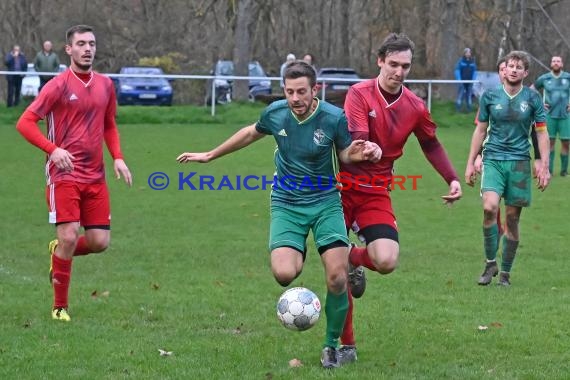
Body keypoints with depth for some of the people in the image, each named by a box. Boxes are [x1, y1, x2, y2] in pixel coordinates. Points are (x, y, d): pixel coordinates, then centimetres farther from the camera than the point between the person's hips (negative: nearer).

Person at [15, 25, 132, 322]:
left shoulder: (105, 85, 10)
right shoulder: (59, 85, -6)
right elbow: (25, 123, -9)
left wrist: (117, 158, 6)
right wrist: (53, 149, -23)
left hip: (95, 177, 5)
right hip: (64, 175, -5)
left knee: (100, 242, -1)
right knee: (69, 237, -13)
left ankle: (59, 253, 32)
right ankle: (60, 307, 3)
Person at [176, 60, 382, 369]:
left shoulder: (334, 118, -14)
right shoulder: (275, 113, -8)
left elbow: (344, 153, 4)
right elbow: (251, 133, 15)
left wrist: (357, 154, -21)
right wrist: (210, 155, 24)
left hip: (325, 202, -1)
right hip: (286, 204, 1)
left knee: (337, 277, -14)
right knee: (283, 273, -22)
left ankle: (331, 346, 10)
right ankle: (298, 256, 18)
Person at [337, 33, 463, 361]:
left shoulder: (415, 107, 0)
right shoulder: (360, 94, -12)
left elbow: (431, 145, 17)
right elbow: (354, 140, -25)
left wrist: (452, 178, 6)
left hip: (376, 193, 2)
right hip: (343, 187, -2)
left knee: (386, 261, -21)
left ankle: (355, 258, 16)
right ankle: (346, 343, 14)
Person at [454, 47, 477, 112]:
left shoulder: (473, 61, 5)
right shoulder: (461, 61, -4)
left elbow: (474, 71, 9)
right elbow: (457, 70, -5)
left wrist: (473, 79, -2)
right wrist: (459, 80, -12)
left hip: (470, 82, 3)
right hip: (462, 81, -3)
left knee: (469, 95, 6)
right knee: (460, 94, -6)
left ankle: (469, 109, 12)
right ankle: (458, 109, -2)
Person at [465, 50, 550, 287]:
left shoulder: (533, 98, 3)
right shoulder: (490, 96, 4)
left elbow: (541, 133, 6)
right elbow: (480, 130, 12)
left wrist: (544, 166, -1)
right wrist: (470, 163, 10)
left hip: (520, 162, 0)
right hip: (493, 159, 0)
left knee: (513, 218, 2)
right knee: (489, 207, -22)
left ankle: (505, 272, 14)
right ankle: (490, 263, -6)